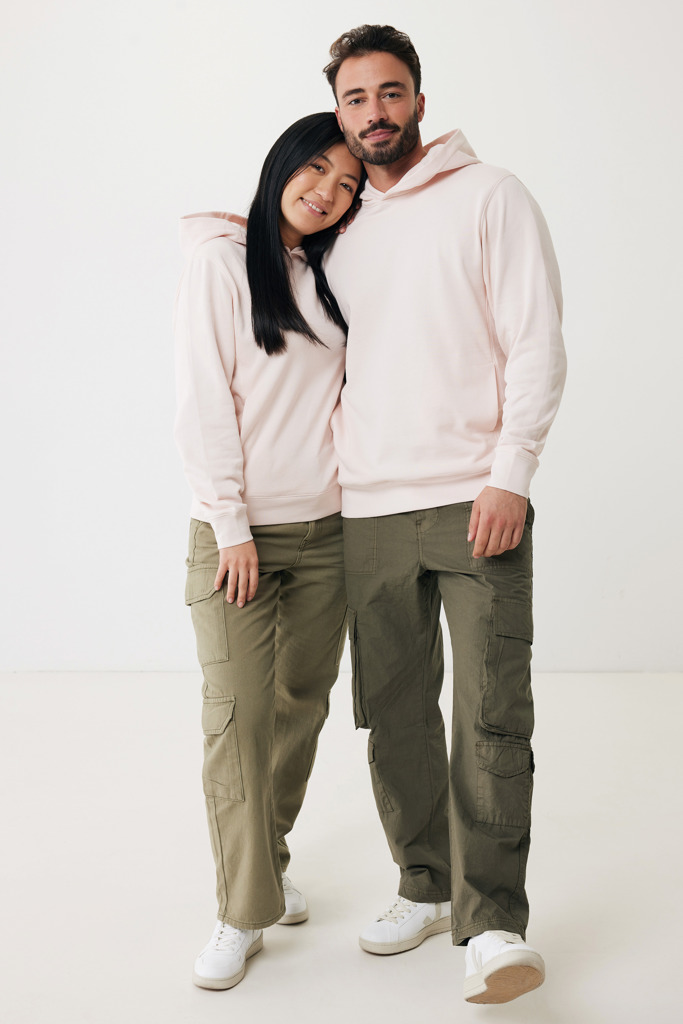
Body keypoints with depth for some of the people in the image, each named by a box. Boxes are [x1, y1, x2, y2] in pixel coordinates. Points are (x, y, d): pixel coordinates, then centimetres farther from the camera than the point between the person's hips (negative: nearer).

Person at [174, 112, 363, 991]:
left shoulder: (332, 276, 14)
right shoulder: (221, 260, -2)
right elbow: (204, 402, -8)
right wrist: (232, 524, -13)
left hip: (325, 525, 5)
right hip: (237, 528, -5)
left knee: (301, 702, 10)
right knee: (238, 711, -8)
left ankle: (268, 861, 28)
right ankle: (243, 911, 3)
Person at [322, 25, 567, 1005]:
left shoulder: (491, 197, 3)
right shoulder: (339, 232, 18)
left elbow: (537, 344, -5)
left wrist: (510, 474, -14)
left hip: (475, 500, -5)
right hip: (369, 510, 5)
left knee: (491, 712, -9)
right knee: (395, 712, 9)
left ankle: (493, 922, -2)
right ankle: (426, 886, 23)